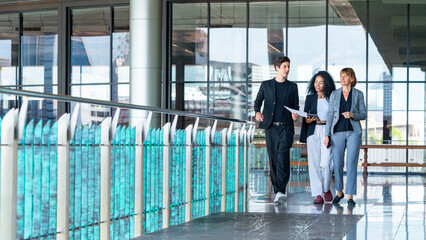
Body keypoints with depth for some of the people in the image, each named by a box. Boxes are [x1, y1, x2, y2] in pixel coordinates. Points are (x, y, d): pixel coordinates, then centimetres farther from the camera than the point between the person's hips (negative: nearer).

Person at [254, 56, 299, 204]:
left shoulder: (292, 87, 14)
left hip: (286, 127, -1)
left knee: (283, 158, -17)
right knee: (273, 160, 4)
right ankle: (277, 190, 15)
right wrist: (257, 112, -14)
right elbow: (258, 101, 8)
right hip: (271, 127, 1)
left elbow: (296, 106, 16)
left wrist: (295, 115, -7)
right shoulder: (266, 85, 12)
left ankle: (280, 191, -24)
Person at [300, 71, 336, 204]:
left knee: (325, 163, -11)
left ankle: (326, 189, 14)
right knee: (314, 163, -5)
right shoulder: (310, 98, 14)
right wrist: (308, 120, -7)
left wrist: (325, 121, -10)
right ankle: (317, 195, -2)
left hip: (327, 132, -2)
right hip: (313, 133, 2)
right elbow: (305, 118, 14)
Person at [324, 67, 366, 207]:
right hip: (338, 132, 2)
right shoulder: (334, 94, 7)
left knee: (351, 164, -6)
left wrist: (352, 115, -17)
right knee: (337, 164, 4)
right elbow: (330, 115, 6)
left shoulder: (358, 94, 4)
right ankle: (339, 192, 24)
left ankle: (350, 196, -2)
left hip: (353, 132, -1)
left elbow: (364, 114, 4)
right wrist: (327, 135, -1)